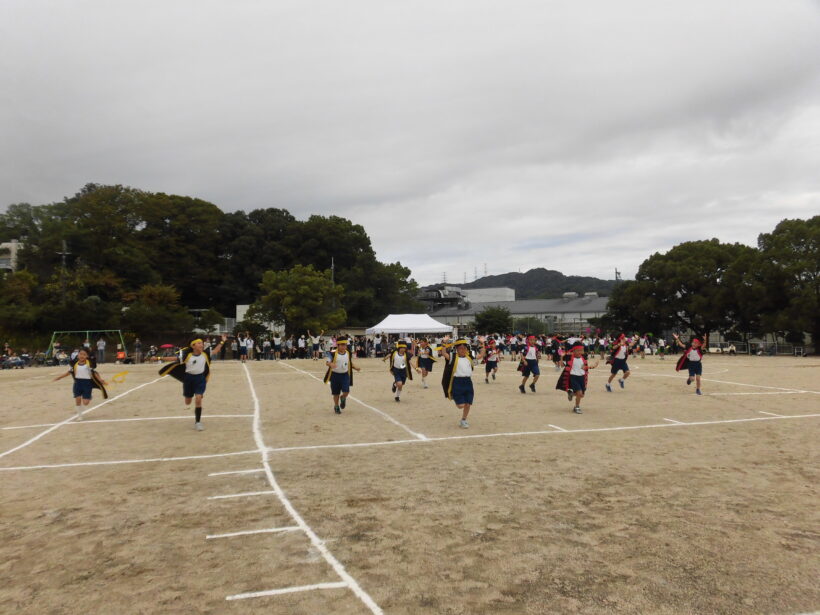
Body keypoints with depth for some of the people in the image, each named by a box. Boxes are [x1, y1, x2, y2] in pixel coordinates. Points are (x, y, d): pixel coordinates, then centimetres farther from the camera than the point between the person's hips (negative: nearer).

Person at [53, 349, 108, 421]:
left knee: (85, 402, -4)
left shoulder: (90, 363, -9)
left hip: (87, 383, -2)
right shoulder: (74, 363, -1)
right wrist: (60, 377, 14)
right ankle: (79, 415, 21)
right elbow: (69, 372, 14)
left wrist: (100, 380, -17)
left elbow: (94, 373, -5)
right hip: (78, 382, 2)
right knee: (77, 400, 1)